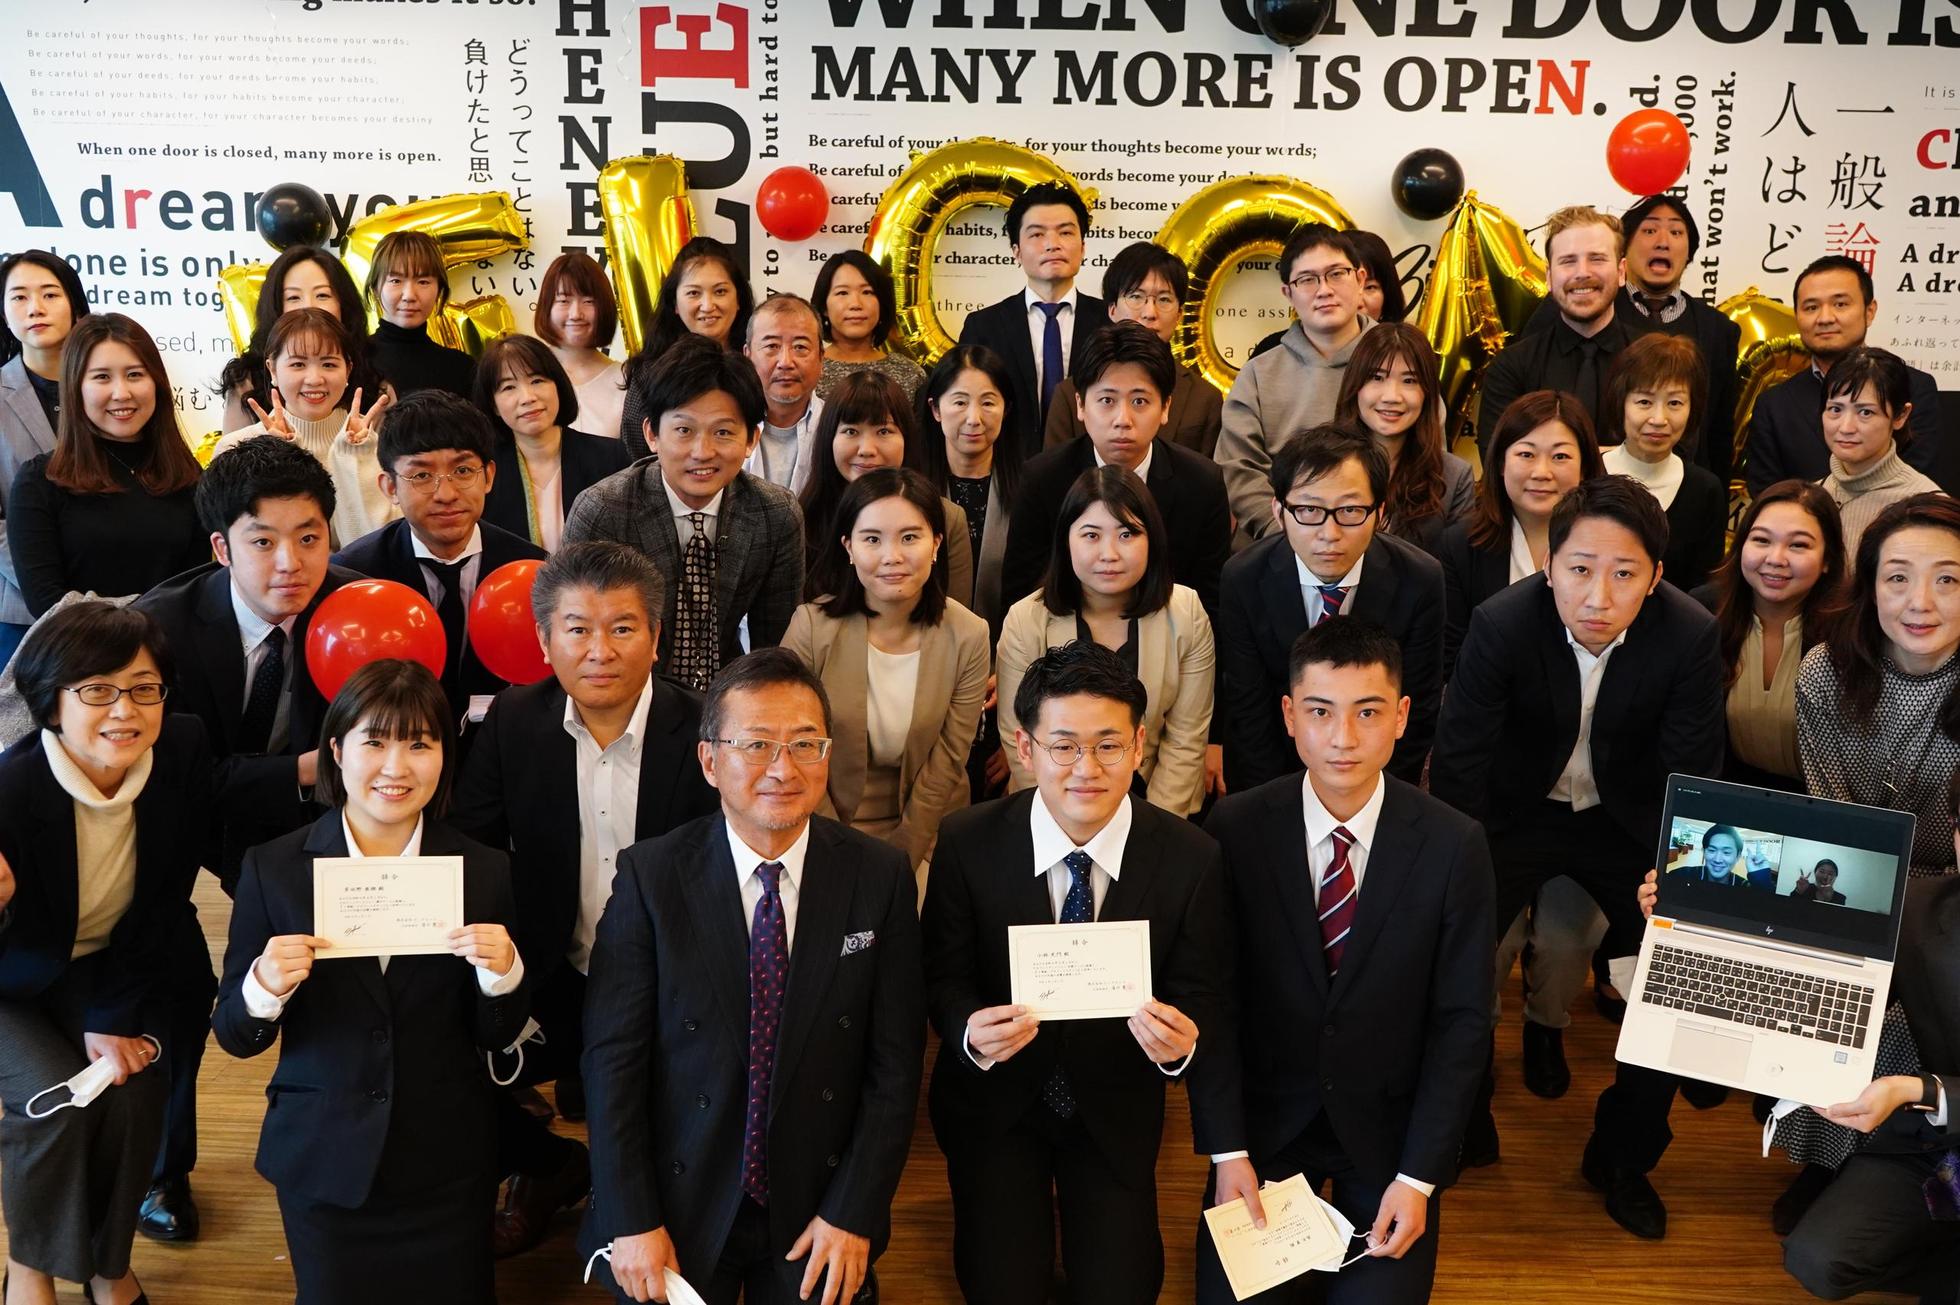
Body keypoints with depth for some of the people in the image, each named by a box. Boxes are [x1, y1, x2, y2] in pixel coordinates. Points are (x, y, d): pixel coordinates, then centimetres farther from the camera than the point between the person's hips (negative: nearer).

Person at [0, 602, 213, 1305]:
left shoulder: (184, 750, -22)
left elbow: (163, 904, -10)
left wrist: (116, 1016, -11)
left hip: (108, 965, 3)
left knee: (135, 1091, -16)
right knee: (58, 1101, -22)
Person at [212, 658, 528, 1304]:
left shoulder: (484, 871, -6)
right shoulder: (274, 868, -7)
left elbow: (497, 1037, 1)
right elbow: (235, 1038, -3)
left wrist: (502, 972, -19)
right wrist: (264, 988, -24)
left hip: (447, 1169, 0)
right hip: (323, 1165, 0)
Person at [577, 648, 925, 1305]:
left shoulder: (881, 876, -8)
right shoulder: (649, 876, -11)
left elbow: (894, 1060, -5)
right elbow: (613, 1056, -9)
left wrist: (855, 1212, -8)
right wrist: (632, 1222, -11)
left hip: (820, 1217, 1)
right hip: (678, 1213, 0)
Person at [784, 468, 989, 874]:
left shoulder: (968, 637, -7)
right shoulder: (811, 627, -12)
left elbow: (947, 763, -4)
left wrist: (901, 856, -8)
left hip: (925, 831, 1)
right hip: (827, 828, -1)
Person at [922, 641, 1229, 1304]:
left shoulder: (1191, 858, -17)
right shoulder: (968, 842, -17)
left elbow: (1203, 995, -8)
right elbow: (943, 975, -8)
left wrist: (1183, 1042, -31)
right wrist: (970, 1032, -30)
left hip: (1117, 1106, 1)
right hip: (995, 1098, 0)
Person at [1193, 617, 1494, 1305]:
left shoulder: (1454, 846, -12)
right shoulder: (1233, 830, -11)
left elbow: (1462, 1017, -7)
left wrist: (1419, 1177, -10)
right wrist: (1228, 1151, -11)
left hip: (1390, 1124, 0)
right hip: (1265, 1117, 0)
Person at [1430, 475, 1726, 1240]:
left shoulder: (1690, 637, -22)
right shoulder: (1501, 625, -25)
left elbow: (1694, 775, -14)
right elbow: (1458, 765, -20)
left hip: (1626, 817, 1)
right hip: (1518, 808, -1)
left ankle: (1623, 1155, 17)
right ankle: (1458, 1125, 13)